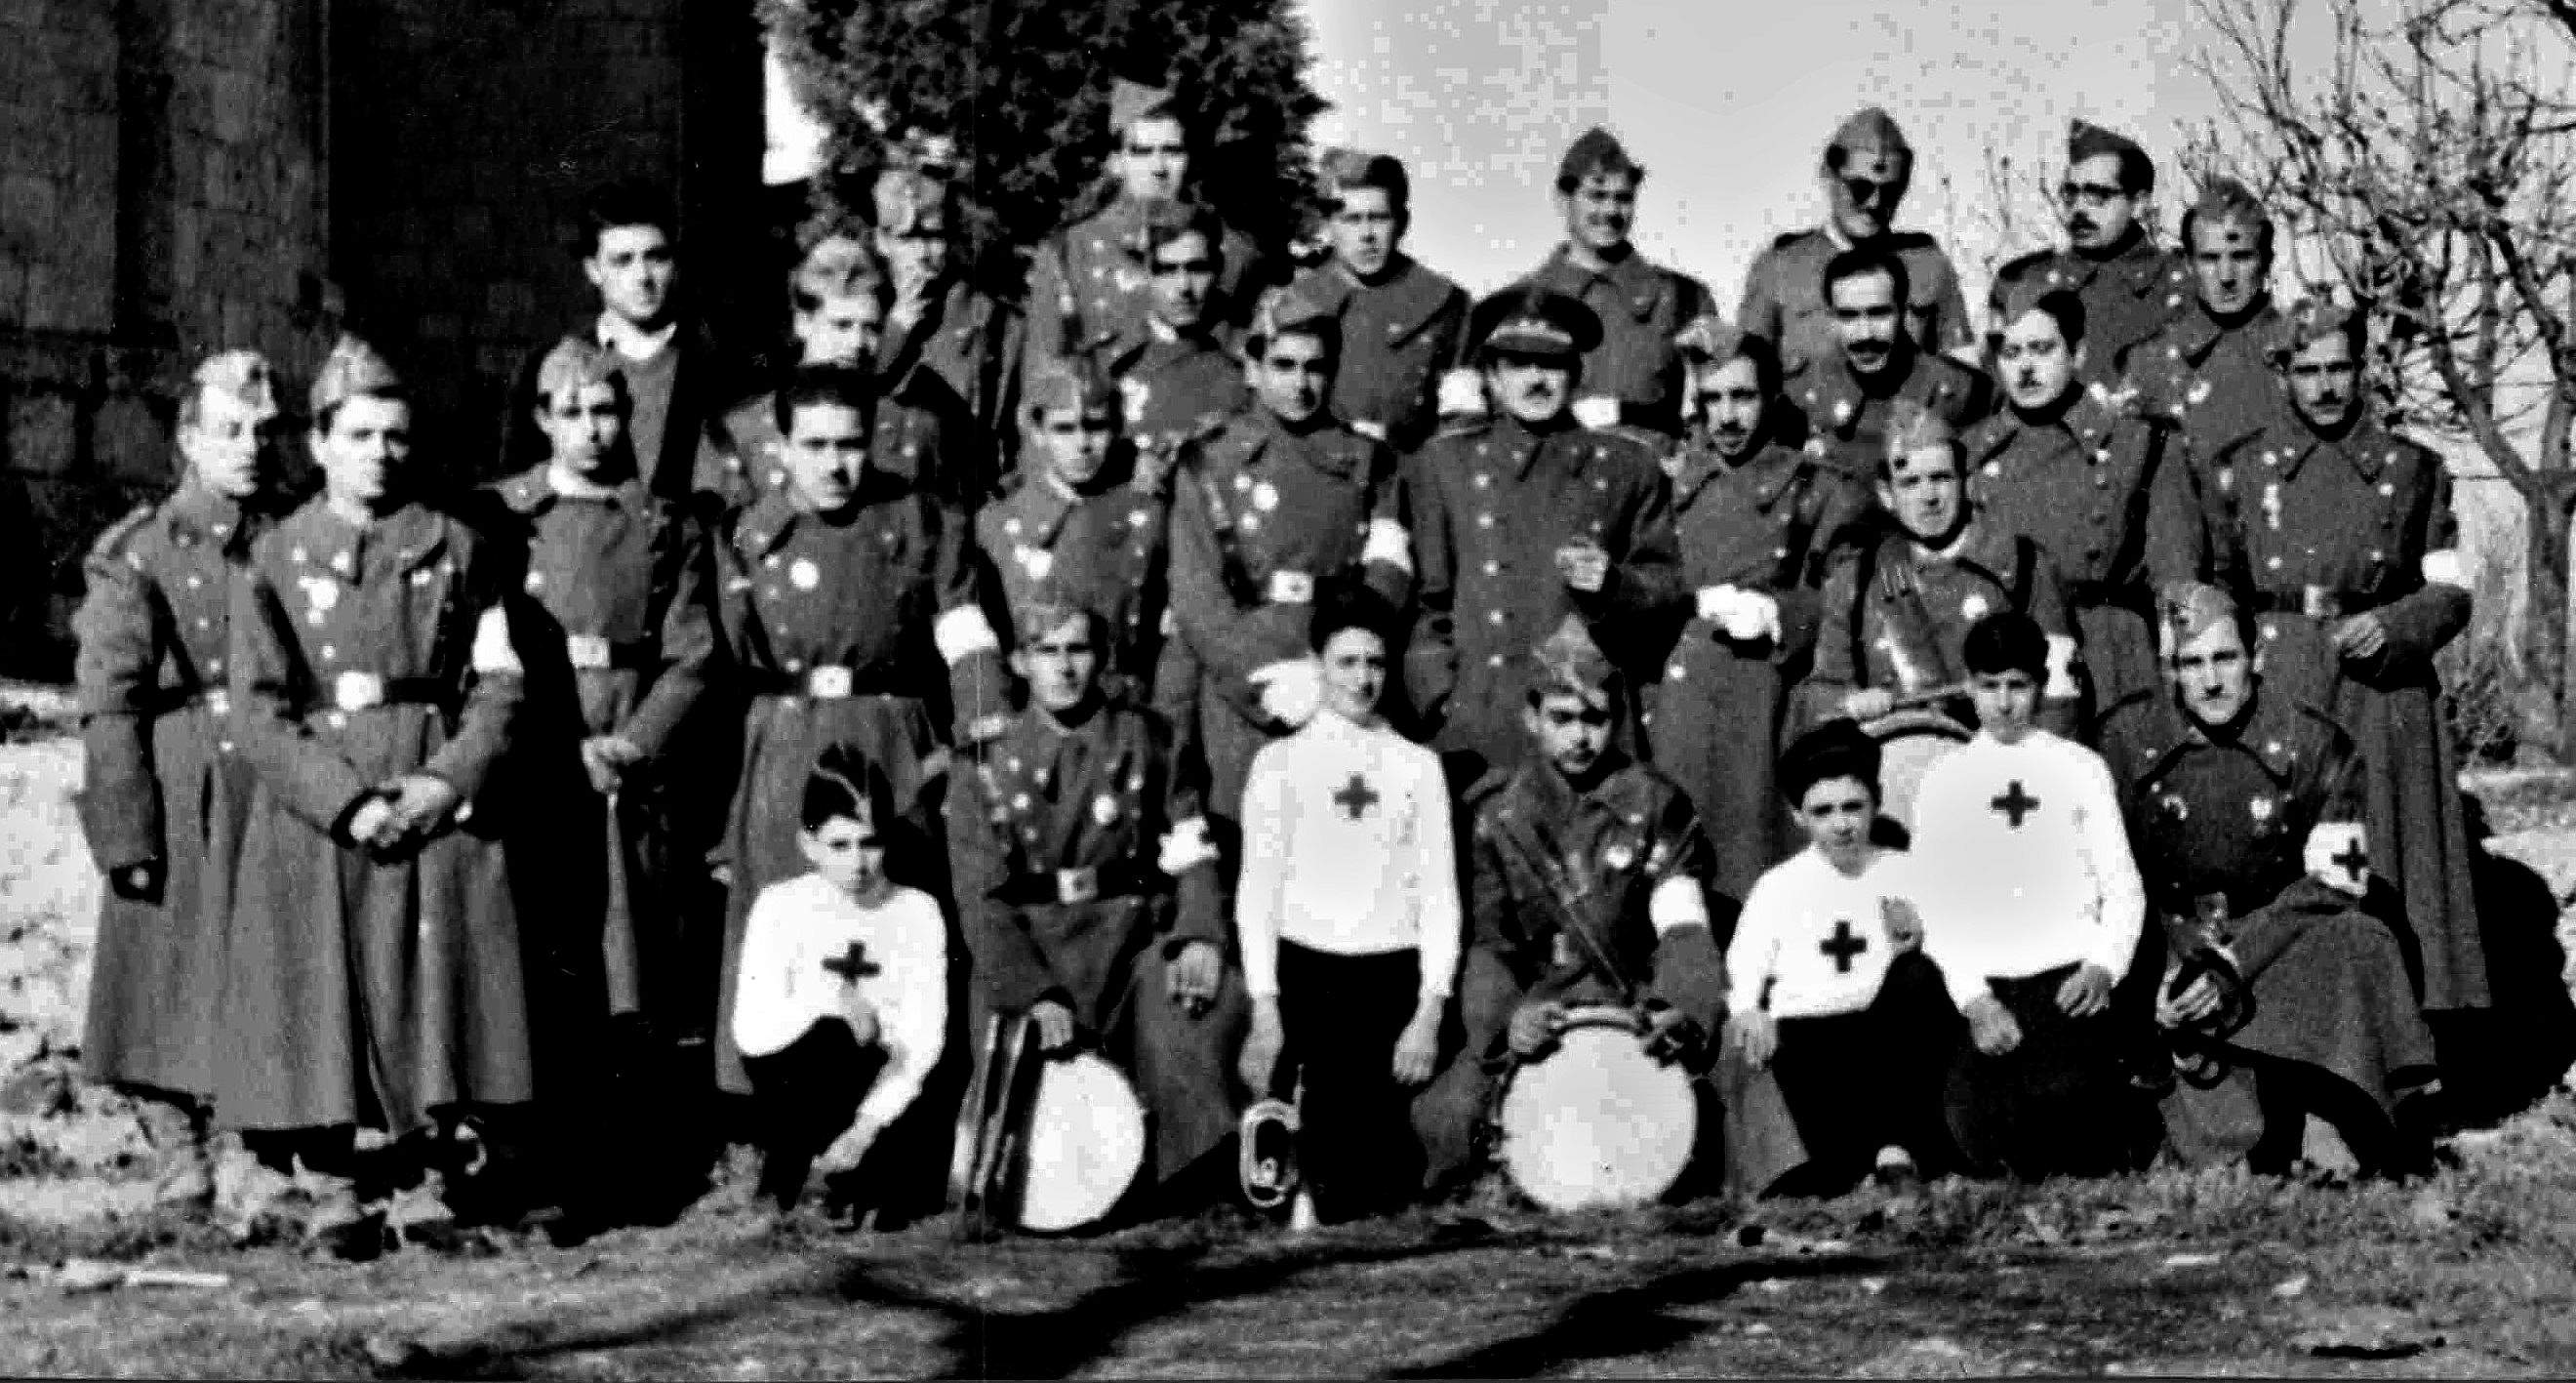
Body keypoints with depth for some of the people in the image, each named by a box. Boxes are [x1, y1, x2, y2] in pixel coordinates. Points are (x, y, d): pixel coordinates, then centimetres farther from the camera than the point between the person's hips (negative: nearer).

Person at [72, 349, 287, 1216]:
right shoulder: (137, 553, 1)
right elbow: (110, 705, -3)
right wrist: (126, 831, -10)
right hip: (179, 809, -2)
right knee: (172, 976, 0)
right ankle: (181, 1155, 12)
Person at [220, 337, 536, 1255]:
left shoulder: (460, 552, 9)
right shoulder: (273, 560, 5)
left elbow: (499, 686, 4)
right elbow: (258, 713, -2)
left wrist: (449, 781, -13)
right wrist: (349, 801, -14)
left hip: (443, 804, 1)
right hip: (315, 812, -1)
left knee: (442, 987, -4)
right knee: (319, 997, -4)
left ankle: (450, 1148, 6)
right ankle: (331, 1191, 1)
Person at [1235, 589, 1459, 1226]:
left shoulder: (1418, 766, 9)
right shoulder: (1281, 762, 6)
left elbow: (1439, 893, 6)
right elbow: (1256, 890, 2)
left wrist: (1429, 1012, -4)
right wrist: (1265, 1007, -7)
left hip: (1394, 978, 1)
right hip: (1308, 974, -1)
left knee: (1388, 1163, -4)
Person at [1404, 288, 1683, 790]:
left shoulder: (1629, 466, 14)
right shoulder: (1440, 464, 14)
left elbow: (1667, 581, 13)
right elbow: (1426, 599, 11)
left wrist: (1611, 582, -8)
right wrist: (1438, 701, 1)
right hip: (1477, 719, 0)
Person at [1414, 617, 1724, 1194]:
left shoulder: (1653, 802, 3)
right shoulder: (1498, 815, 5)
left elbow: (1681, 925, -8)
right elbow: (1489, 945, 1)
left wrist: (1680, 1009, -29)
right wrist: (1506, 1019, -21)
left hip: (1632, 1012, 0)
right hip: (1530, 1010, 0)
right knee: (1443, 1115, -25)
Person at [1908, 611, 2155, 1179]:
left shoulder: (2082, 769, 14)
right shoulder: (1942, 780, 14)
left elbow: (2123, 887, 10)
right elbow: (1933, 906, 7)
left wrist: (2103, 967, -10)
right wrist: (1972, 998, -8)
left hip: (2073, 982, -1)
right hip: (1984, 989, 1)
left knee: (2057, 1098, -29)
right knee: (1981, 1136, -21)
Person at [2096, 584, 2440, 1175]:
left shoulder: (2314, 744, -5)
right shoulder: (2126, 737, -3)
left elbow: (2332, 883, -8)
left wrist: (2238, 963, -21)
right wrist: (2161, 972, -13)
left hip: (2278, 943, 1)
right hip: (2169, 945, -1)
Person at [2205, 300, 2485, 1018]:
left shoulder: (2412, 469, 10)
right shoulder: (2239, 468, 9)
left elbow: (2452, 590, 9)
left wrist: (2391, 626, -9)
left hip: (2385, 696, 1)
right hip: (2275, 696, 0)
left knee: (2384, 871, -2)